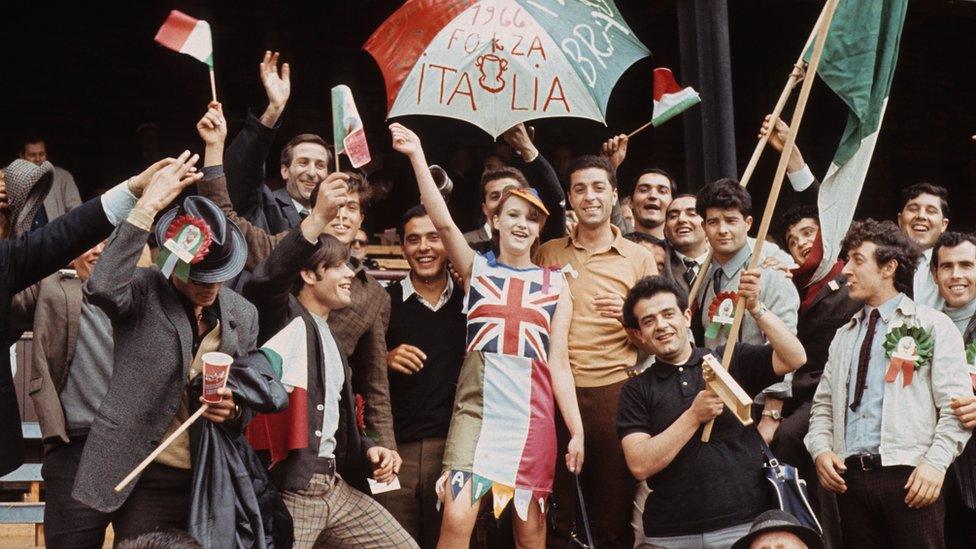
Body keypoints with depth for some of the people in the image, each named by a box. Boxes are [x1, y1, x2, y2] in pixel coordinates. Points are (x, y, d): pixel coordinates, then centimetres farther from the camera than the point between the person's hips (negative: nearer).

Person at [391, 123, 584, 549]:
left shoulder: (555, 284, 10)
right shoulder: (476, 270, 8)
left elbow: (558, 363, 8)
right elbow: (443, 222, -9)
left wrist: (577, 429, 2)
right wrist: (417, 155, -18)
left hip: (534, 413, 2)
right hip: (477, 407, -1)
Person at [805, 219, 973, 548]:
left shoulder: (934, 326, 5)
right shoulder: (844, 336, 21)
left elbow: (955, 406, -3)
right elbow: (823, 405, 20)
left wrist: (935, 463, -14)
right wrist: (821, 450, 1)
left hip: (909, 475, -4)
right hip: (850, 475, 5)